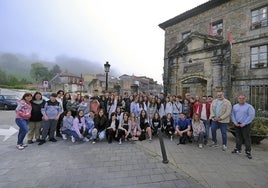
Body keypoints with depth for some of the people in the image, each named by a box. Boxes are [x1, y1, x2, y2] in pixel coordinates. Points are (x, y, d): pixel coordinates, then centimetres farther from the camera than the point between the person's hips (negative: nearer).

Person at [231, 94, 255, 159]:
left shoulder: (249, 106, -6)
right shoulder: (235, 106, 8)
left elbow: (251, 116, -12)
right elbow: (233, 115, 8)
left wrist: (244, 124, -15)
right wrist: (235, 122, -4)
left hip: (245, 125, -4)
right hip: (237, 125, 4)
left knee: (246, 138, 1)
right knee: (238, 137, 14)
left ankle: (248, 152, 12)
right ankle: (238, 149, 26)